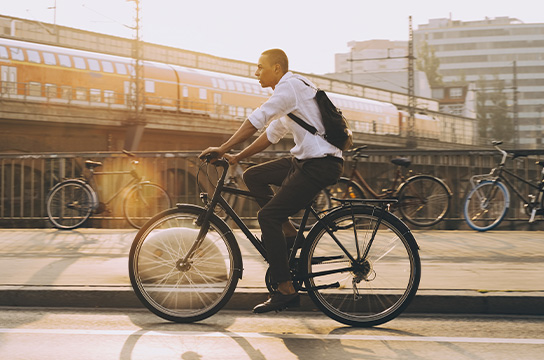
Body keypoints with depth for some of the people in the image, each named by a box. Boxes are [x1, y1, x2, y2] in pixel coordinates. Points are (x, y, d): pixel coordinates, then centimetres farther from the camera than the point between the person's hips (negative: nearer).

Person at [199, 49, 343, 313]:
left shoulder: (290, 86, -11)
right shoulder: (293, 90, 21)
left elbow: (255, 121, -17)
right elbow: (272, 134, 24)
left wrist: (223, 149, -12)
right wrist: (236, 157, 19)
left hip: (320, 165, -10)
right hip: (305, 160, 10)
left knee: (268, 216, -13)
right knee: (253, 176, 12)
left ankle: (286, 290, -11)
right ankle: (288, 234, 9)